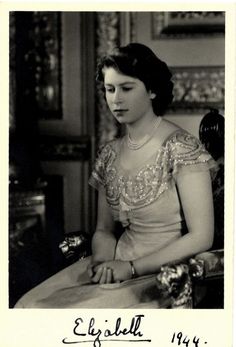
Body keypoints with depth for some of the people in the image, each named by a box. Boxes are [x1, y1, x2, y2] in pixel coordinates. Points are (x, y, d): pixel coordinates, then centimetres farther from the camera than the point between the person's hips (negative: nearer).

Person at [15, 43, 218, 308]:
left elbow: (201, 238, -13)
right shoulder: (109, 154, 9)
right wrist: (102, 261, -7)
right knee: (31, 304, -16)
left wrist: (131, 267, -15)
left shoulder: (181, 148, -10)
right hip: (117, 267, 5)